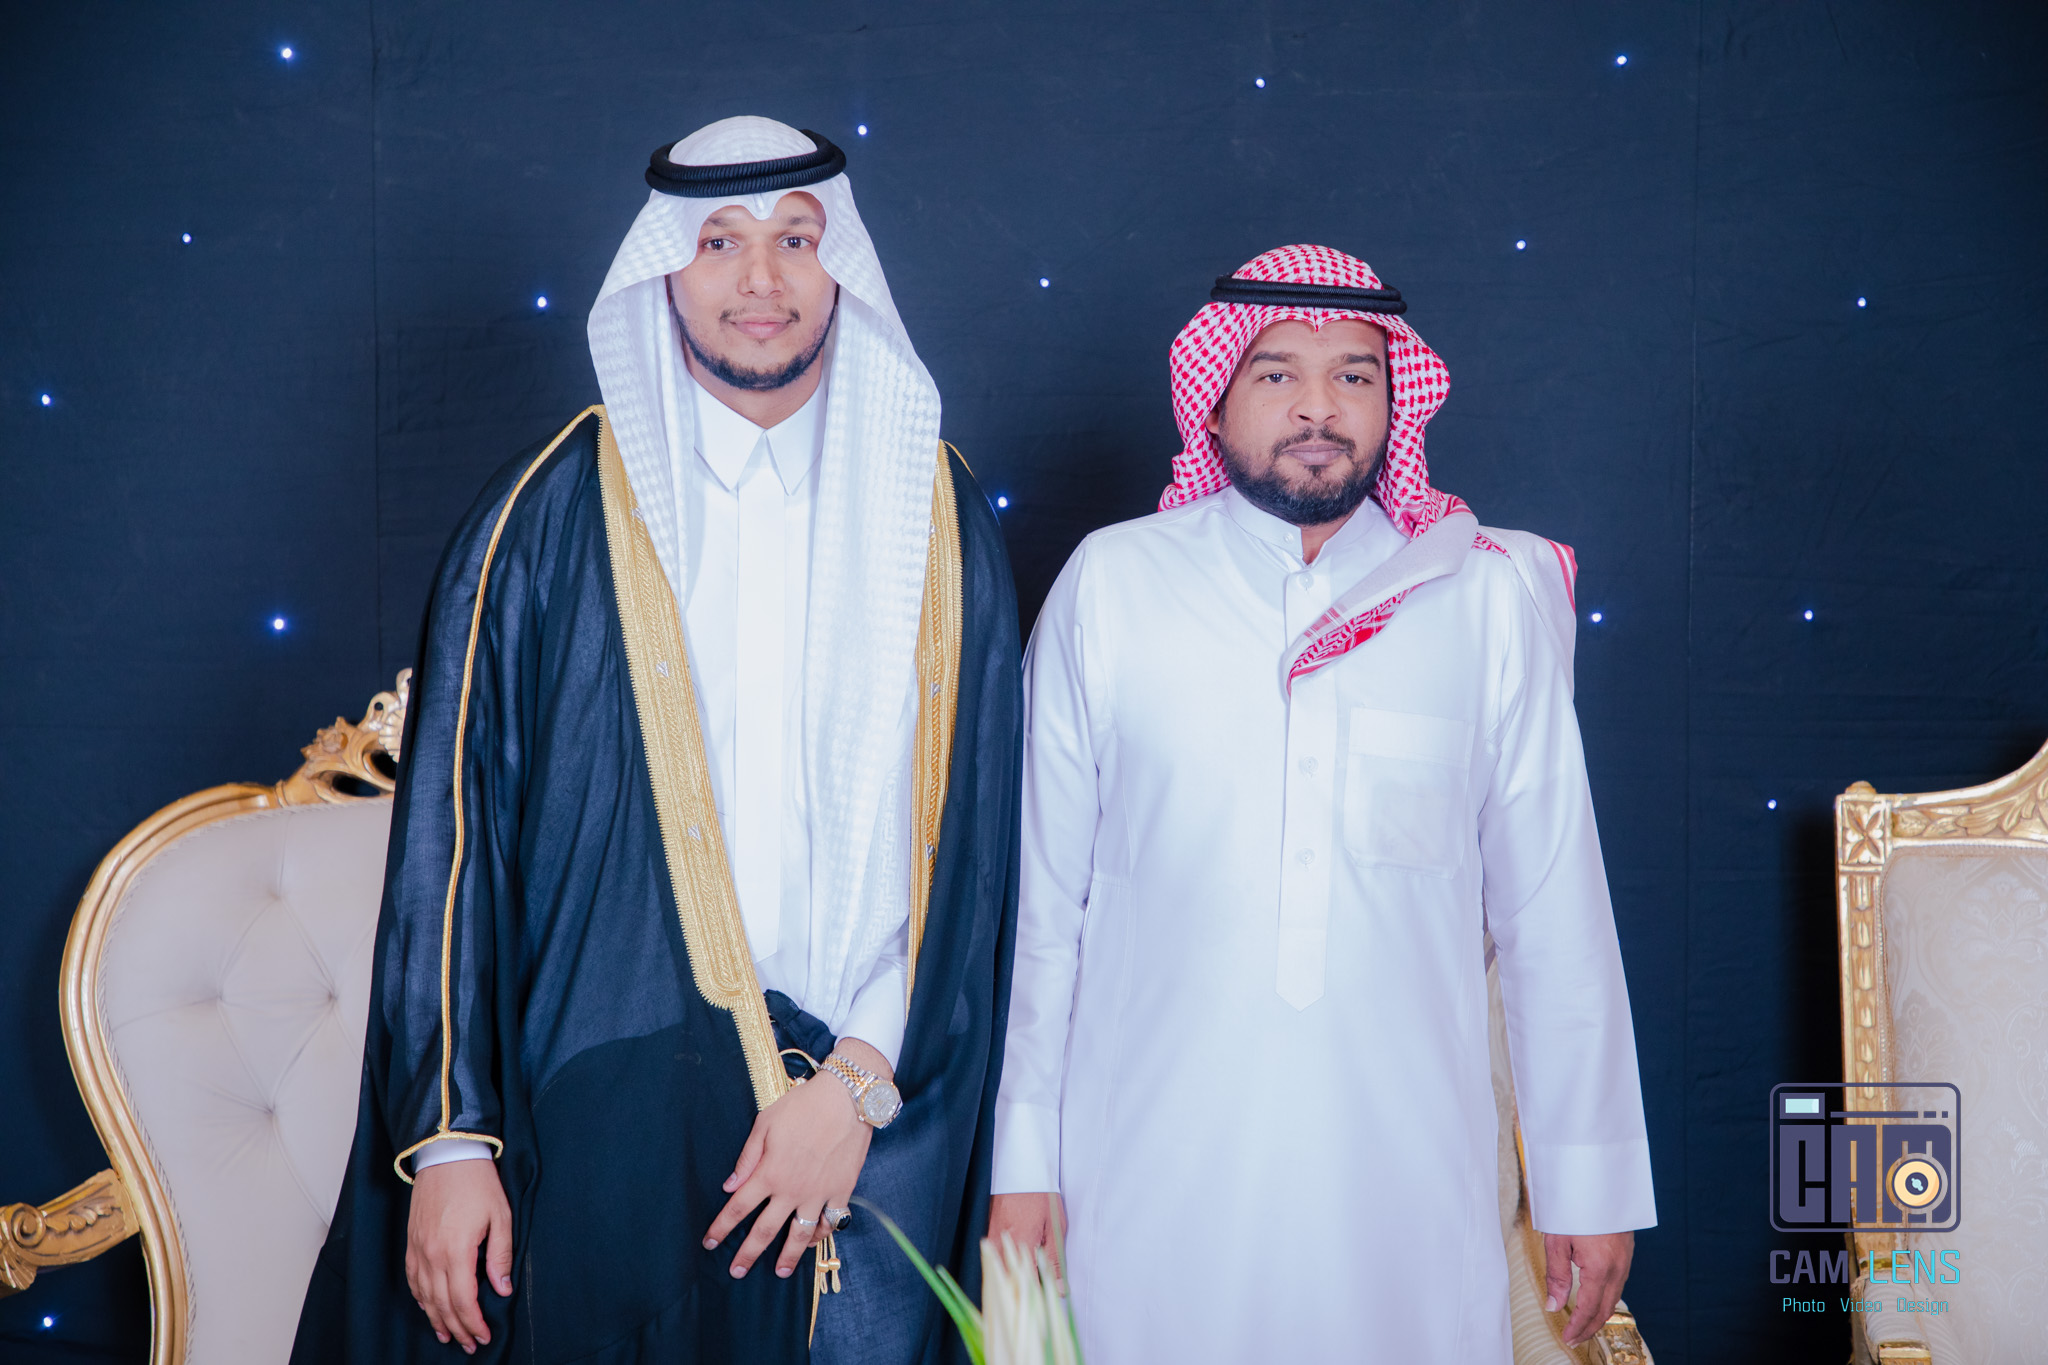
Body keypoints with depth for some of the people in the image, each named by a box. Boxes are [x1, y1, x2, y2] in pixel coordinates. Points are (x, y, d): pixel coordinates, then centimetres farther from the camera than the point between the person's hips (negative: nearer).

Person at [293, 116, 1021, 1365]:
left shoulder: (936, 517, 5)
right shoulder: (554, 516, 0)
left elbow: (973, 829, 2)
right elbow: (454, 825, -1)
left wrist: (866, 1079, -8)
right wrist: (447, 1136, -6)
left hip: (869, 1113, 2)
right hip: (609, 1107, -1)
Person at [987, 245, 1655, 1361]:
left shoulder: (1492, 598, 2)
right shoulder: (1108, 585, 2)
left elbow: (1555, 912, 5)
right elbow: (1043, 900, 5)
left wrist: (1592, 1178, 6)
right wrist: (1022, 1163, 5)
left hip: (1412, 1182, 1)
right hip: (1155, 1179, 0)